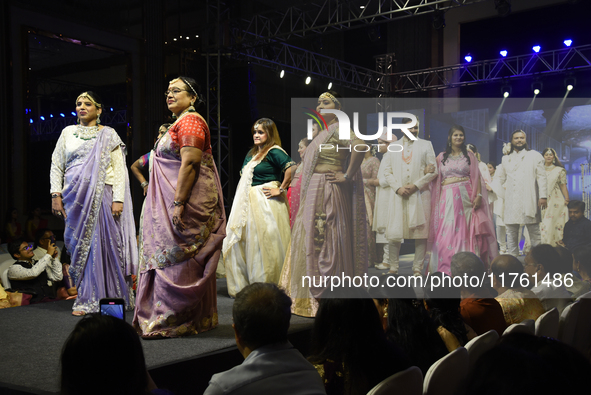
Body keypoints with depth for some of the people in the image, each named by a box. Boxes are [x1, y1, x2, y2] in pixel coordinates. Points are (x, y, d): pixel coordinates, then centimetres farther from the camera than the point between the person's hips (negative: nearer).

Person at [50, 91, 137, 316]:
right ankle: (86, 300, 8)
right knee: (80, 245, 1)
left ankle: (111, 298, 4)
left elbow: (120, 169, 1)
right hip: (75, 197, 2)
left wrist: (118, 199, -10)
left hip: (101, 195, -2)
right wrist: (56, 194, 3)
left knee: (105, 244, -5)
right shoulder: (68, 132, 15)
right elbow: (56, 166, 14)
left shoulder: (109, 135, 8)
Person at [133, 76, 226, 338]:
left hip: (187, 199, -10)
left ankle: (171, 322, 0)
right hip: (174, 202, 10)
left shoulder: (190, 121, -11)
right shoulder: (179, 123, 22)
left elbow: (190, 163, -21)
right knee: (176, 260, 12)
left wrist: (178, 203, -26)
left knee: (175, 258, -7)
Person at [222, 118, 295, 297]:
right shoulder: (252, 153, 16)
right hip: (249, 203, 9)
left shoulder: (274, 152, -11)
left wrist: (281, 190, -18)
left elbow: (291, 168, -25)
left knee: (264, 245, -4)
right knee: (241, 243, 9)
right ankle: (242, 287, 19)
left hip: (266, 203, -9)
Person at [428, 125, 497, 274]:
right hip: (447, 198, 1)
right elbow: (435, 178, 14)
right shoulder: (441, 157, 13)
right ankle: (446, 268, 3)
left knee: (466, 230, -2)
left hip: (466, 197, 0)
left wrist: (478, 195, -6)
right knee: (446, 233, -4)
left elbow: (476, 177, 5)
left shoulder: (469, 155, 10)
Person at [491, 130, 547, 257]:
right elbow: (500, 178, 24)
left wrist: (543, 196, -5)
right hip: (511, 201, 3)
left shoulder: (534, 156, 11)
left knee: (534, 232, -3)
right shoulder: (506, 159, 19)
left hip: (529, 200, -3)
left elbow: (541, 176, 5)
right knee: (511, 232, 3)